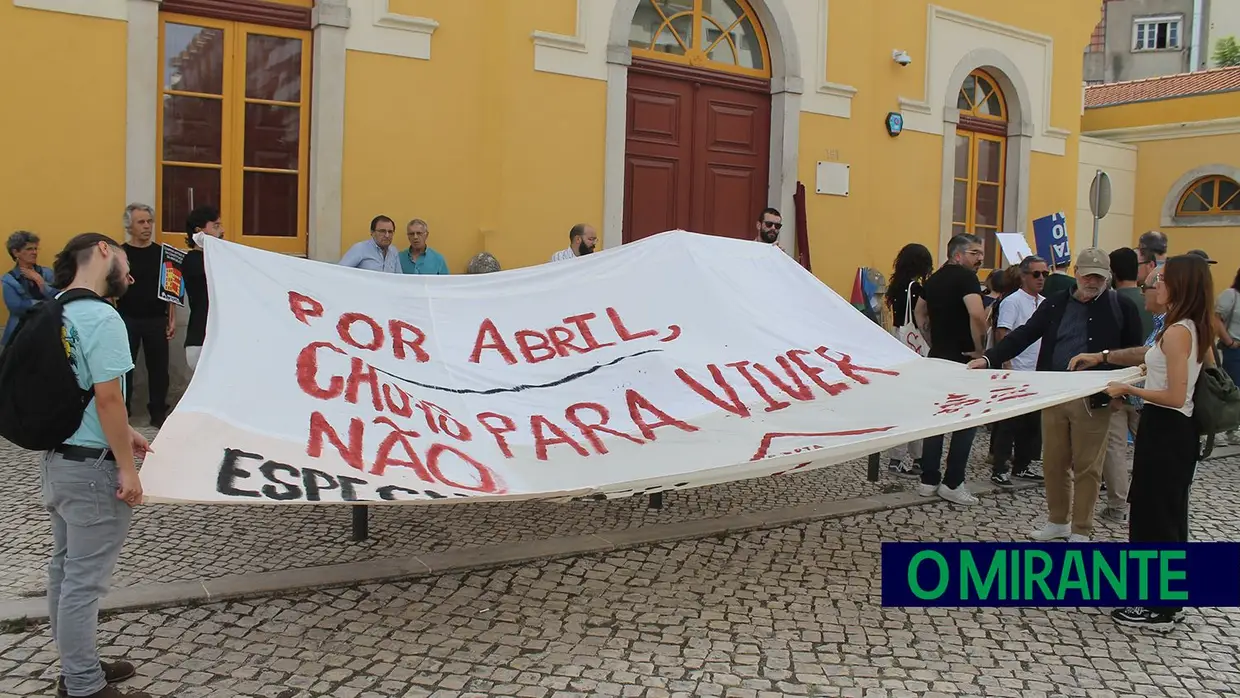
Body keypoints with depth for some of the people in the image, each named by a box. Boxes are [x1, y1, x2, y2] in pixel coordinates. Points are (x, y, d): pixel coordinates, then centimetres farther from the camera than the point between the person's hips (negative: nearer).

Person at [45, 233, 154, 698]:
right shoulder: (102, 318, -20)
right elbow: (107, 398, -23)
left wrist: (122, 433, 19)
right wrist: (127, 467, -17)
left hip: (58, 457, 10)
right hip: (92, 467, -10)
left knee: (64, 569, 18)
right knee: (84, 580, 1)